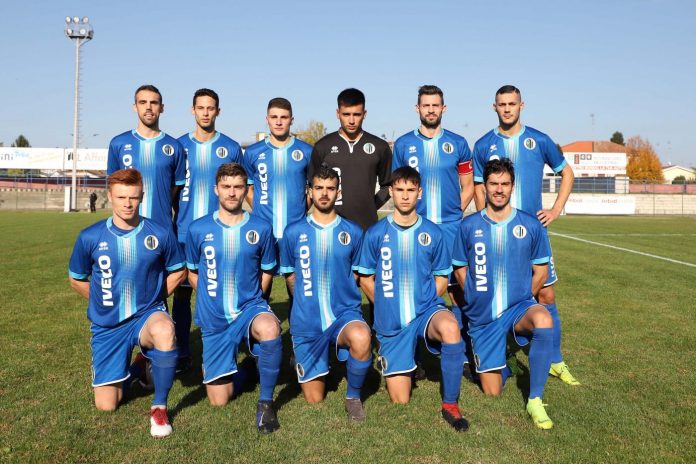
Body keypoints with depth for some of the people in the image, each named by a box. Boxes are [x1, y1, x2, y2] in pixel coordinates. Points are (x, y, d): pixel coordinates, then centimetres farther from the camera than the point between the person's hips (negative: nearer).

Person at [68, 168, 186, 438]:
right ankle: (133, 364, 37)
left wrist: (154, 300, 1)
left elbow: (178, 271, 7)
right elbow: (77, 280, 9)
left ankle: (159, 407, -18)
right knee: (106, 405, 2)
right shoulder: (90, 237, -8)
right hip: (108, 326, 2)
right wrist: (105, 304, 7)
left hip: (148, 315, -2)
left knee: (164, 330, -40)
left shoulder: (160, 235, -10)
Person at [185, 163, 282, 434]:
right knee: (219, 400, 5)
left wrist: (249, 302, 4)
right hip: (214, 320, 1)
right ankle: (231, 365, 40)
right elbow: (192, 272, 11)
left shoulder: (261, 228, -4)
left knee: (270, 329, -40)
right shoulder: (198, 229, -4)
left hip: (250, 308, -1)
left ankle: (266, 402, -18)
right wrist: (210, 303, 7)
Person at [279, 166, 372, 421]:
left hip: (345, 313, 0)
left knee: (361, 338, -38)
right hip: (307, 321, 1)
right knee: (314, 399, 8)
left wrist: (341, 301, 6)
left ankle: (353, 395, -8)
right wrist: (308, 304, 10)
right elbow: (291, 276, 11)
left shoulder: (353, 232, 0)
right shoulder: (294, 232, 0)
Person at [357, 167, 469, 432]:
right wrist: (387, 307, 1)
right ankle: (388, 361, 40)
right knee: (400, 400, 5)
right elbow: (366, 279, 7)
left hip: (427, 309, 0)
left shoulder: (432, 233, 0)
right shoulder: (376, 233, -3)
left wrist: (425, 305, -3)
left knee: (450, 328, -38)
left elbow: (441, 279, 9)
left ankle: (450, 405, -19)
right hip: (391, 322, 0)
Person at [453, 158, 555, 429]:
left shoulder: (530, 225, -3)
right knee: (492, 393, 6)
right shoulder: (469, 226, -3)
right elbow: (460, 270, 8)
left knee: (543, 321, -38)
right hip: (482, 317, 1)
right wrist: (477, 300, 2)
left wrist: (522, 300, 0)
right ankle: (500, 364, 43)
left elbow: (541, 270, 6)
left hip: (519, 307, -1)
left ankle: (535, 400, -22)